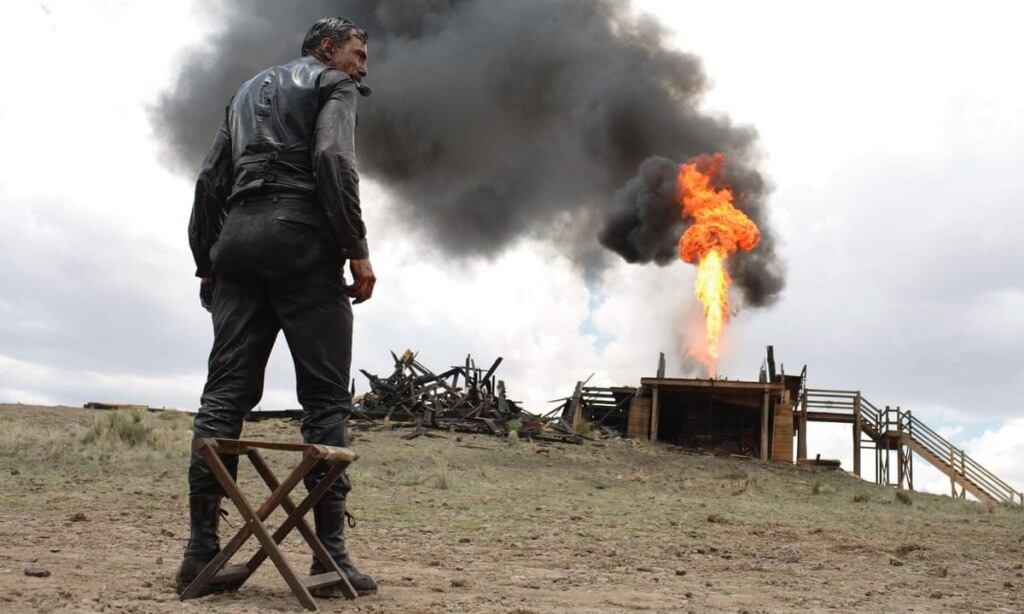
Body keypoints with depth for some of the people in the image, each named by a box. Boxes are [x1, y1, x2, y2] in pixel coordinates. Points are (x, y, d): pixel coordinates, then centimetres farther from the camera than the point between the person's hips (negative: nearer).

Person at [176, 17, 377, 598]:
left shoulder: (248, 90, 30)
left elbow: (211, 179, 22)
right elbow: (333, 162, -10)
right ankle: (330, 555, -10)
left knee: (226, 393, 1)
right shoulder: (332, 85, 10)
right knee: (326, 396, -7)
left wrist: (206, 261, 20)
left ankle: (202, 550, -2)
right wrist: (358, 250, -13)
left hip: (237, 238, 7)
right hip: (301, 237, -6)